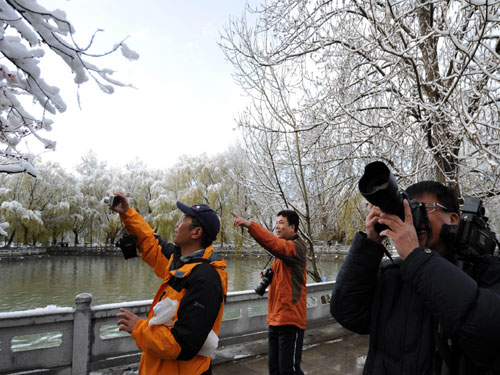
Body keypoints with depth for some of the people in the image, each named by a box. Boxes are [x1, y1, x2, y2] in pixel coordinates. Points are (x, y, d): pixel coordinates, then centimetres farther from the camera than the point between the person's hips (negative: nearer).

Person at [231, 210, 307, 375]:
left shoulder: (297, 246, -12)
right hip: (275, 318, 9)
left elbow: (275, 244, -34)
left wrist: (250, 225, -40)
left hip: (290, 319, -9)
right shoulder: (283, 249, 15)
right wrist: (270, 276, 8)